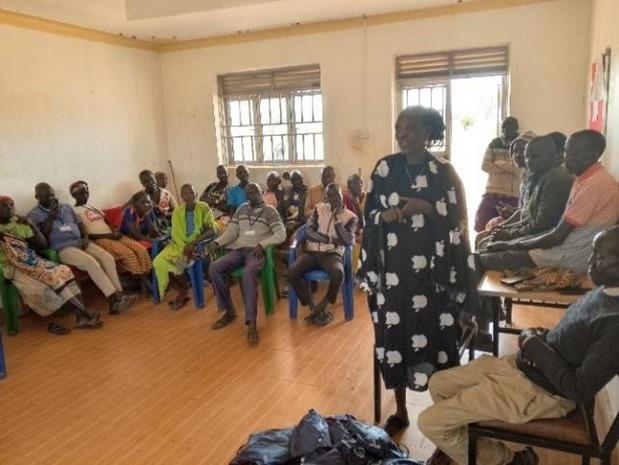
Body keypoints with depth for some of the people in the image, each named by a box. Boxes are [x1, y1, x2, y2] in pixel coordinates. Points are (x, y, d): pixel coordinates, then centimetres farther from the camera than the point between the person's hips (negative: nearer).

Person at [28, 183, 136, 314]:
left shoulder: (66, 207, 21)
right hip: (62, 248, -6)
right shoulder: (34, 215, 5)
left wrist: (86, 238, 2)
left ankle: (119, 295, -25)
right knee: (91, 263, -31)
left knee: (108, 258, -20)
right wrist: (50, 217, -12)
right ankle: (114, 300, -31)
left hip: (80, 242, 6)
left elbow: (80, 223, 22)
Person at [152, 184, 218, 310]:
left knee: (176, 261, -29)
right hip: (181, 244, 4)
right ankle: (183, 288, -2)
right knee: (159, 262, -20)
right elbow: (176, 235, -2)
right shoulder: (177, 212, 4)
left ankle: (183, 290, -2)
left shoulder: (204, 208, -6)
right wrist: (185, 247, -23)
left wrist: (193, 243, -25)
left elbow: (212, 230, -14)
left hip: (199, 243, -4)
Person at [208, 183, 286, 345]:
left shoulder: (270, 211, 4)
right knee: (214, 268, -21)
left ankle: (251, 322, -37)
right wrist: (217, 242, -6)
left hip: (256, 251, -5)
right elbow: (231, 232, 14)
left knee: (248, 273, -37)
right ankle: (229, 311, -8)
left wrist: (262, 244, -22)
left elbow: (281, 234, -7)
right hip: (238, 249, 5)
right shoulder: (241, 209, 19)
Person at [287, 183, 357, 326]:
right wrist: (330, 239, -8)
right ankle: (315, 308, -13)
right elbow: (310, 231, 2)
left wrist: (337, 221, -12)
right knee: (291, 272, -26)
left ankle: (322, 306, -12)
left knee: (338, 273, -37)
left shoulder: (350, 217, 7)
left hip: (332, 254, -2)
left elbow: (349, 241, -6)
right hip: (312, 251, 2)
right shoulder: (319, 208, 13)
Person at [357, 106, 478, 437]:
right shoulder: (385, 168, 5)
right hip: (392, 270, 3)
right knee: (394, 336, 9)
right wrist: (384, 215, -12)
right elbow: (369, 215, 9)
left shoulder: (443, 172, -3)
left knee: (434, 337, -1)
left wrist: (425, 208, -19)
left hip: (431, 272, -2)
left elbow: (458, 221, -4)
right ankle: (400, 410, 27)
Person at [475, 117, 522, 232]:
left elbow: (520, 168, -15)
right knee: (481, 225, -1)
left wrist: (499, 163, -6)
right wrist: (509, 167, -7)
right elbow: (485, 165, 0)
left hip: (512, 196, -3)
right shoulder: (494, 143, 11)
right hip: (492, 193, 3)